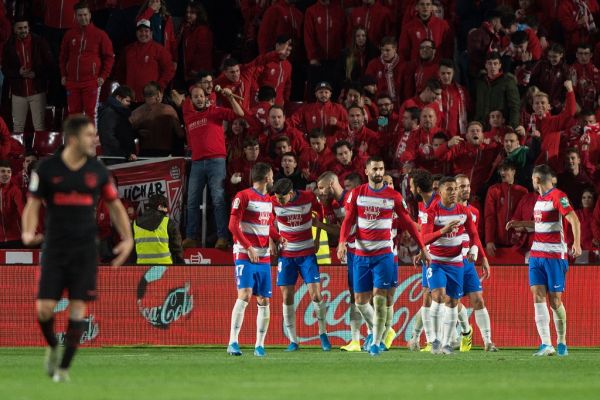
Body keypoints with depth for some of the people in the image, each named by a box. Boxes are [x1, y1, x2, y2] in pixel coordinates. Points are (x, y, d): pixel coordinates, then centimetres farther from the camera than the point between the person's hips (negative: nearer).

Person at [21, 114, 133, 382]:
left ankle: (64, 367, 3)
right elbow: (33, 205, 1)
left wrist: (127, 239, -1)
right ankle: (52, 347, 24)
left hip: (85, 249, 1)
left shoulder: (97, 171, 2)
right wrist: (28, 233, -18)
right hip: (55, 247, -1)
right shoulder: (47, 169, -4)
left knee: (78, 307, -6)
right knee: (45, 309, -7)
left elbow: (115, 206, 12)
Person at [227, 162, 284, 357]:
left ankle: (260, 345, 11)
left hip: (263, 257, 7)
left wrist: (278, 238, 5)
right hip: (244, 254, -7)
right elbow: (233, 225, -11)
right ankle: (233, 342, -21)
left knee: (264, 300, 5)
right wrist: (248, 247, -18)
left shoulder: (268, 200, 17)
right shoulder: (243, 196, -6)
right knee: (245, 294, -19)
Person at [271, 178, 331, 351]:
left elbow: (319, 211, 10)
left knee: (316, 295, -7)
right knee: (287, 297, -2)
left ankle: (323, 334, 12)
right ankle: (293, 341, 6)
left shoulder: (308, 197, -11)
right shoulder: (274, 202, -10)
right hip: (286, 254, 1)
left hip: (307, 253, -1)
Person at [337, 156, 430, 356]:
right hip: (361, 255, 2)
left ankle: (376, 342, -4)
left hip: (383, 255, -2)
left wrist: (422, 248, 4)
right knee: (360, 300, 5)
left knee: (379, 298, -10)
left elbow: (407, 223, 6)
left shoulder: (393, 196, 0)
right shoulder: (357, 194, 3)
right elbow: (348, 220, 1)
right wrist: (342, 242, -17)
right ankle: (376, 330, 29)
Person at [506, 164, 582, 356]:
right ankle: (546, 345, -10)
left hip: (555, 256, -8)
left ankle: (561, 342, 15)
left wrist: (577, 243, -33)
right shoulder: (540, 198, 15)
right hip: (536, 255, 8)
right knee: (538, 296, -6)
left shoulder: (558, 196, -12)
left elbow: (574, 220, -21)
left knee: (555, 300, -2)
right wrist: (522, 224, 28)